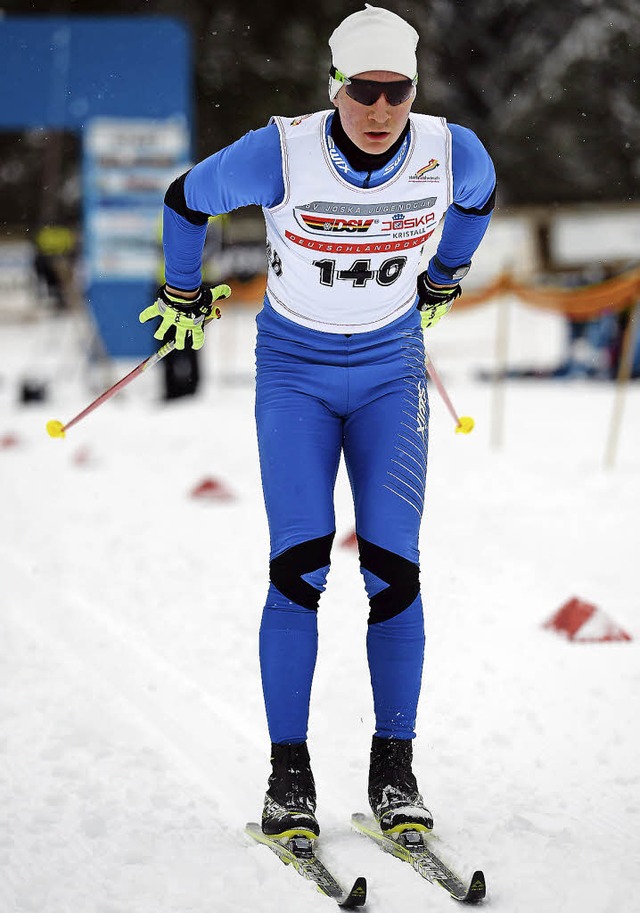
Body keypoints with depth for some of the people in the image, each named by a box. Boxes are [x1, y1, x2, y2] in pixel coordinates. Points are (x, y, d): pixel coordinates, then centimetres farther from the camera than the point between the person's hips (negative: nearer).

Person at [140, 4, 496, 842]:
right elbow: (187, 200, -3)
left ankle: (394, 768, 3)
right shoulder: (281, 154, -23)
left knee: (392, 568, -9)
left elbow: (478, 198, 11)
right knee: (299, 566, -13)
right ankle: (289, 773, -2)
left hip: (390, 370, 2)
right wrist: (184, 293, 11)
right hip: (295, 370, -2)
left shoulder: (451, 152, -16)